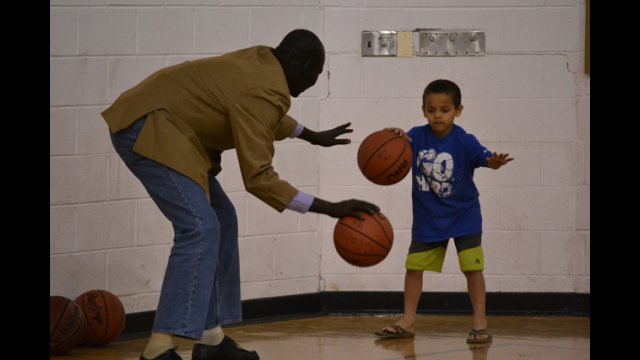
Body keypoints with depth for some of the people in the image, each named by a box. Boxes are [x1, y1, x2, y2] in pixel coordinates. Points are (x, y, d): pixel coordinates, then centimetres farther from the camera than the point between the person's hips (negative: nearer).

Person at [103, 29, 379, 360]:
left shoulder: (261, 61, 8)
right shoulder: (263, 93, -21)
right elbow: (258, 178, -21)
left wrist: (311, 136, 45)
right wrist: (329, 208, -22)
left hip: (160, 128, 11)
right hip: (145, 129, -11)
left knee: (220, 220, 12)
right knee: (199, 228, -21)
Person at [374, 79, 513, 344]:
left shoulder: (464, 141, -19)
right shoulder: (417, 137, -11)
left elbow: (484, 157, -31)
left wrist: (494, 162, -55)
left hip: (463, 216, -3)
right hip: (427, 218, 3)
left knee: (472, 267, -7)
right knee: (414, 265, 7)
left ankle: (480, 323, 0)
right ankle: (407, 321, 19)